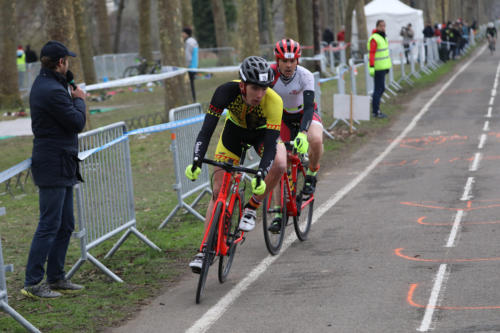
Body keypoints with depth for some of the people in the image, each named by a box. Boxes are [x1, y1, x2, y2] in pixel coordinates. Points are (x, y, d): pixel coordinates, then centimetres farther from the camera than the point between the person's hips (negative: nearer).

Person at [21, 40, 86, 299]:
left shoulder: (42, 84, 14)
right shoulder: (53, 91, -20)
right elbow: (77, 122, -16)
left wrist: (72, 98, 9)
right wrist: (79, 100, 0)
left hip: (62, 167, 11)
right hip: (54, 166, -11)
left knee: (65, 226, 14)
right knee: (49, 226, -8)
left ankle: (56, 279, 20)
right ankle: (32, 284, -6)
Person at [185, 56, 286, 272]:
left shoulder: (273, 102, -37)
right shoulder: (226, 92, -34)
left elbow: (270, 145, -39)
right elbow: (207, 128, -36)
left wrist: (261, 175, -54)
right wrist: (196, 161, -49)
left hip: (263, 132, -1)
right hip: (234, 131, 1)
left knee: (279, 165, -32)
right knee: (218, 191, -7)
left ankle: (251, 208, -9)